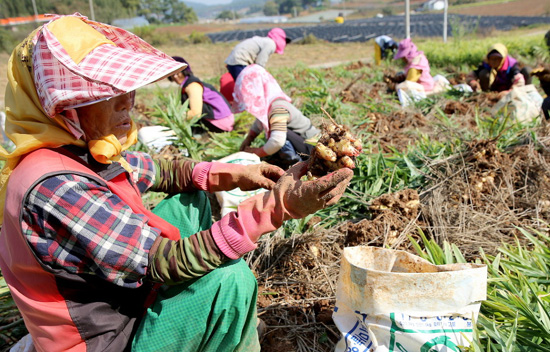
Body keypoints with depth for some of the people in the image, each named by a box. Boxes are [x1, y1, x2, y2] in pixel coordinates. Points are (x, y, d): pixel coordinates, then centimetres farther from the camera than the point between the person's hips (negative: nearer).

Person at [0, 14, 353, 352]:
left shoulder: (85, 150, -6)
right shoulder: (53, 188, -34)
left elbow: (162, 171, 7)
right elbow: (167, 262, -34)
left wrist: (234, 174, -9)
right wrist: (275, 207, -40)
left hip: (123, 286, 9)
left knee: (193, 199, 12)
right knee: (229, 278, -27)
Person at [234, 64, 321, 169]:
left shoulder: (278, 108, -27)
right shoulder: (265, 104, 1)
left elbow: (277, 142, -38)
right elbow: (258, 123, 22)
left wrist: (255, 152, -23)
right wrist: (248, 140, 7)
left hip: (310, 146, -10)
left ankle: (295, 161, -13)